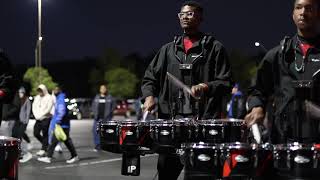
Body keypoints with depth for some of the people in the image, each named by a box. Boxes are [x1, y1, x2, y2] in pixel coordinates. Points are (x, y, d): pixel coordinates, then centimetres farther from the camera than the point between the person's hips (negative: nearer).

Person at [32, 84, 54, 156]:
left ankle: (43, 149, 0)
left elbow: (48, 109, -13)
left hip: (46, 118, -6)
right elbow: (34, 107, 10)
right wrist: (36, 115, -6)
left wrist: (41, 115, -14)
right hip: (38, 119, 6)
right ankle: (46, 144, 25)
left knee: (45, 134, -6)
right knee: (36, 133, 4)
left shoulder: (49, 98, -5)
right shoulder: (37, 97, 14)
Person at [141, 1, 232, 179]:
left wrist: (207, 87, -18)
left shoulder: (214, 48, 5)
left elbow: (226, 83, 1)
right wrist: (149, 96, -2)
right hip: (171, 118, 4)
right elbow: (150, 78, 18)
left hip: (204, 120, -3)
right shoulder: (169, 49, 17)